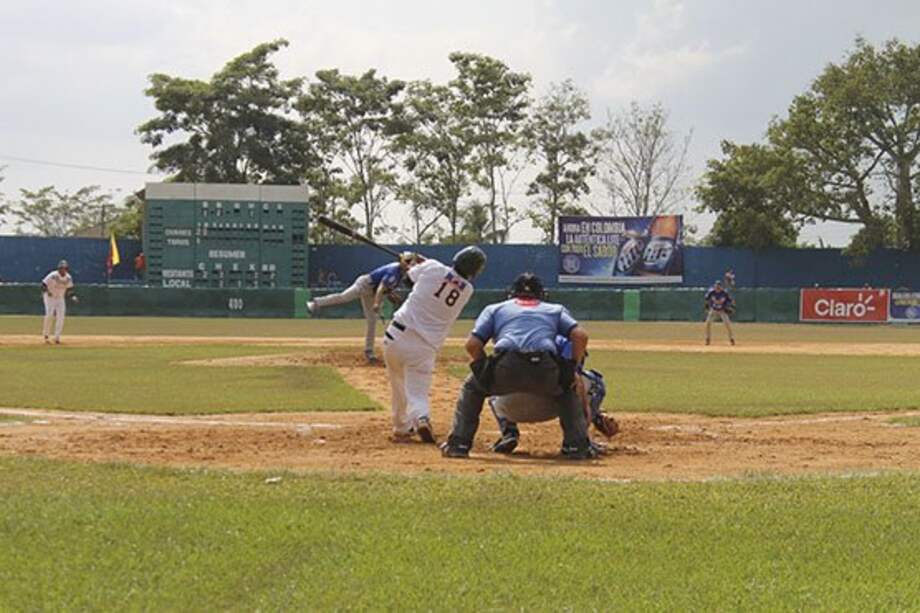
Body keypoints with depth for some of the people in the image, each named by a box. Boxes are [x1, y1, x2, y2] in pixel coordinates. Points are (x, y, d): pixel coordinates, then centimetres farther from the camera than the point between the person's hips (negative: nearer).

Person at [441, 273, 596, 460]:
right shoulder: (556, 310, 32)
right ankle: (577, 445, 19)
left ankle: (459, 443, 19)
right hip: (546, 371, 1)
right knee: (568, 392, 33)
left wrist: (487, 370, 29)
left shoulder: (494, 309, 30)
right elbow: (580, 335, 13)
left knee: (472, 388, 30)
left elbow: (472, 344, 16)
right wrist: (573, 368, 18)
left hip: (506, 367, -1)